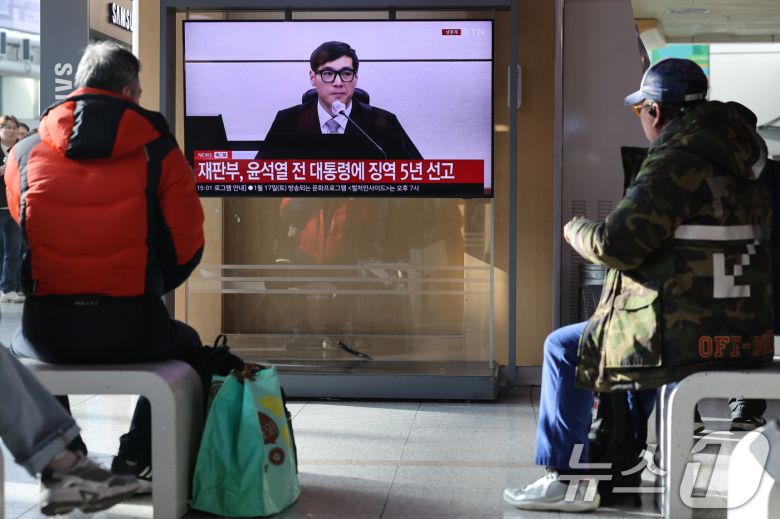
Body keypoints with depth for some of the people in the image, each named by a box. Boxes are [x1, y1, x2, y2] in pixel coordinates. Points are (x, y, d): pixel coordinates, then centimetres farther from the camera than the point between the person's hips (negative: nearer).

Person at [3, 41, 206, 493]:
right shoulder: (158, 150, -3)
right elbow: (187, 244, -1)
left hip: (50, 331, 2)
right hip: (134, 331, -2)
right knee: (186, 345, 32)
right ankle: (134, 460, 24)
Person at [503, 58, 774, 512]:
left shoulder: (675, 162, -18)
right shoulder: (740, 158, 11)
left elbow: (617, 245, -21)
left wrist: (577, 231, 1)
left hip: (689, 335, -9)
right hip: (746, 331, 9)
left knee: (565, 348, 8)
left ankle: (564, 478, 14)